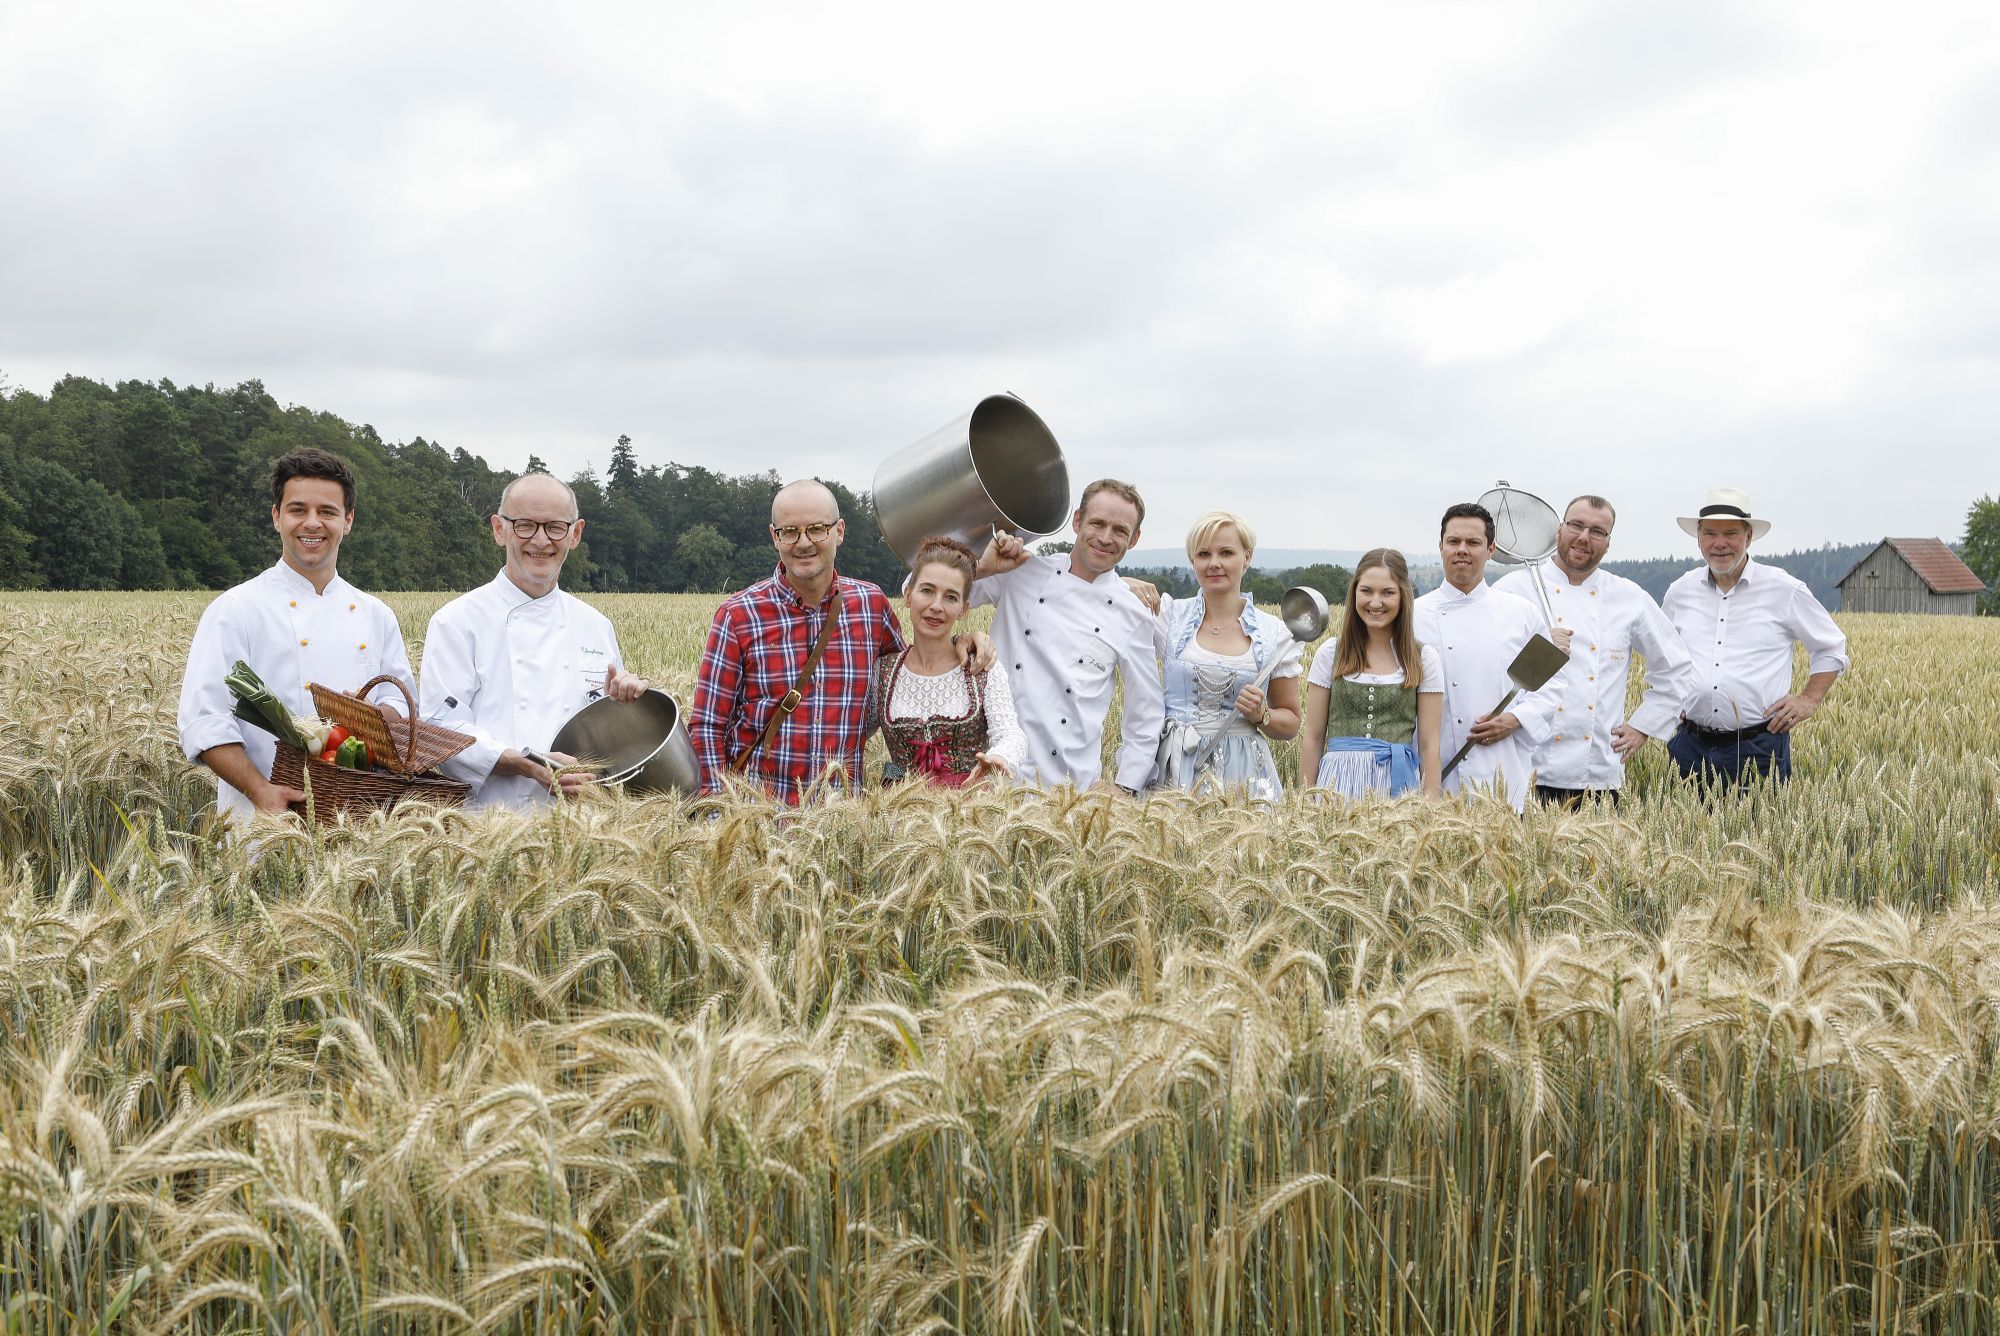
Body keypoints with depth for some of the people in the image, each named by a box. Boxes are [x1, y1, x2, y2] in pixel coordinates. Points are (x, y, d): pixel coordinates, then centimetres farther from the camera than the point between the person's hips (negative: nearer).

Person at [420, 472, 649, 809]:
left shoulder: (596, 626, 18)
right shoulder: (457, 621, 4)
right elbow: (441, 725, -5)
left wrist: (622, 701, 4)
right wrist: (525, 765, -17)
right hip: (490, 818, -3)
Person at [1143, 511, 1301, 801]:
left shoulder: (1274, 633, 3)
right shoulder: (1170, 615, 3)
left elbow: (1290, 724, 10)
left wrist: (1260, 714, -9)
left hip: (1243, 769, 0)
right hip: (1178, 767, 0)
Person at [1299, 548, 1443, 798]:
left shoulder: (1424, 659, 5)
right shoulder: (1330, 654, 6)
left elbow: (1429, 744, 3)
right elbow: (1312, 737, 7)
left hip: (1398, 782, 0)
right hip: (1339, 779, 1)